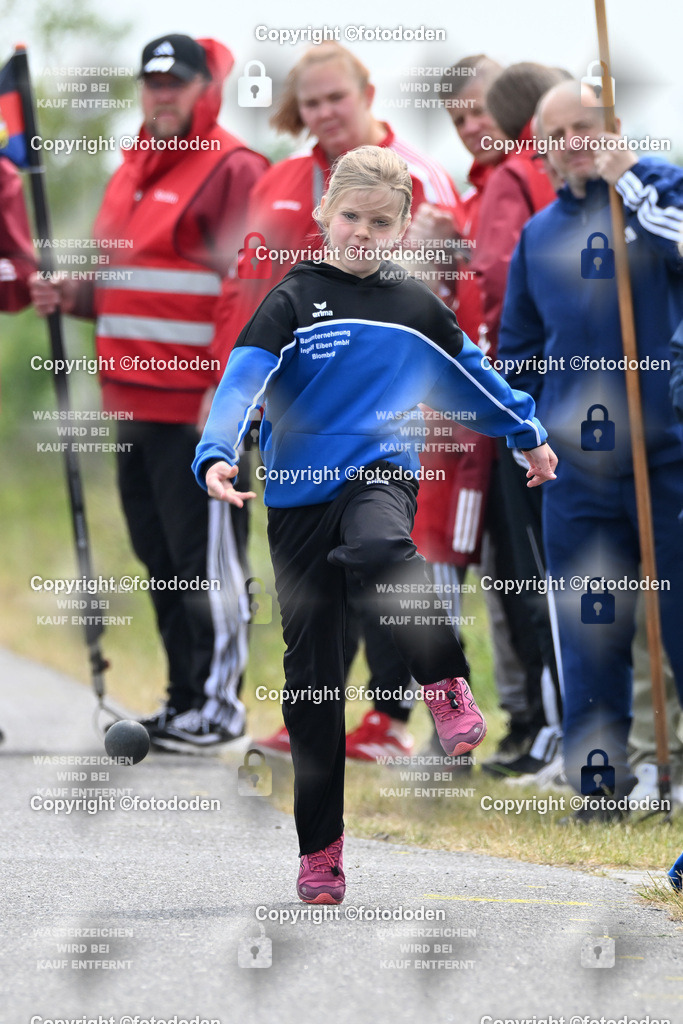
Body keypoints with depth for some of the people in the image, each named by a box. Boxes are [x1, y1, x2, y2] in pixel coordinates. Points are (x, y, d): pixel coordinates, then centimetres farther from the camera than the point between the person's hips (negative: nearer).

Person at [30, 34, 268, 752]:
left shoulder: (233, 172, -9)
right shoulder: (132, 174, 19)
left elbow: (250, 289, -15)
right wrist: (72, 297, 9)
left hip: (202, 409, -9)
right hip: (136, 404, 9)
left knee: (205, 559, -4)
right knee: (160, 559, 13)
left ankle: (219, 704, 3)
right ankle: (184, 698, 21)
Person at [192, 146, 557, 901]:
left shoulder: (415, 308, 7)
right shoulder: (292, 302, -3)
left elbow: (472, 376, 25)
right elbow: (242, 382, -17)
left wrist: (528, 434, 36)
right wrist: (216, 456, -34)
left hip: (381, 476, 0)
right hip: (300, 496, 0)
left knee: (379, 548, -39)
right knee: (311, 670, 2)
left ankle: (447, 688, -23)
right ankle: (319, 848, 10)